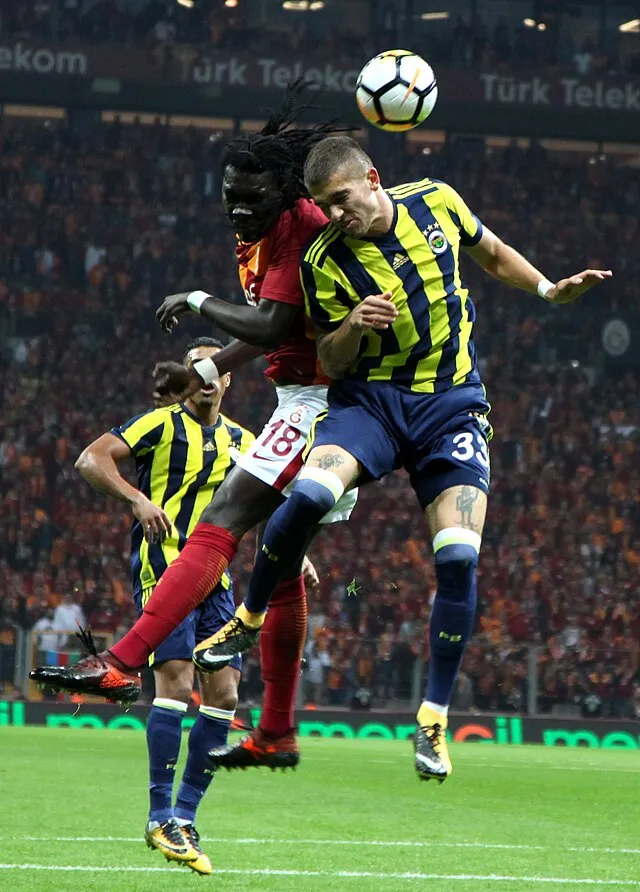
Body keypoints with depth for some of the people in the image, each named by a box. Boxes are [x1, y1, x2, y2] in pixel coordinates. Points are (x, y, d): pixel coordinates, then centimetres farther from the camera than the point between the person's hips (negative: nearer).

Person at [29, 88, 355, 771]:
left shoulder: (300, 226, -16)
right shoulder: (259, 235, 13)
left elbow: (273, 327, -25)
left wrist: (198, 302, -12)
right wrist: (201, 373, 14)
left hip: (318, 402, -11)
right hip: (303, 402, 11)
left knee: (219, 526, -19)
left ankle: (121, 664, -29)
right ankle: (276, 735, 19)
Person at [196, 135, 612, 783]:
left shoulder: (437, 202, -2)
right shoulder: (324, 260, -8)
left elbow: (492, 253, 18)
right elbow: (331, 360, -1)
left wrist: (550, 290, 10)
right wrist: (354, 325, -21)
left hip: (452, 404, 1)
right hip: (370, 398, -1)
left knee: (458, 556, -15)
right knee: (310, 491, -31)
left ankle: (433, 721, -3)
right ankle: (248, 619, -5)